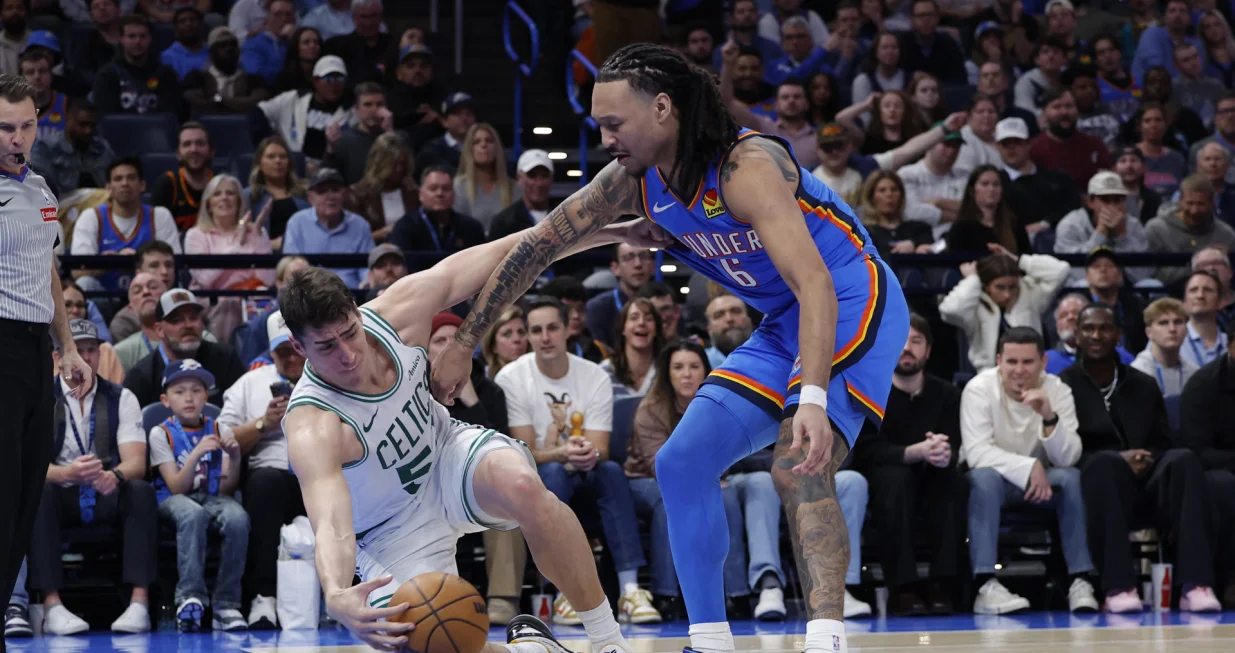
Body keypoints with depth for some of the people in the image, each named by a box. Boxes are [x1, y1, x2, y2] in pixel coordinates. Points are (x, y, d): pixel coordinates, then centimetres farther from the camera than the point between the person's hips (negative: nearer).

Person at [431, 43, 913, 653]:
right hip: (783, 323, 9)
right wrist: (464, 342, 5)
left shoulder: (746, 167, -28)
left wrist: (813, 400, -49)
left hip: (850, 304, -9)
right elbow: (539, 244, 6)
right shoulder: (633, 180, -4)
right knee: (682, 461, 1)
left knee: (799, 471, -28)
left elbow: (814, 285, -38)